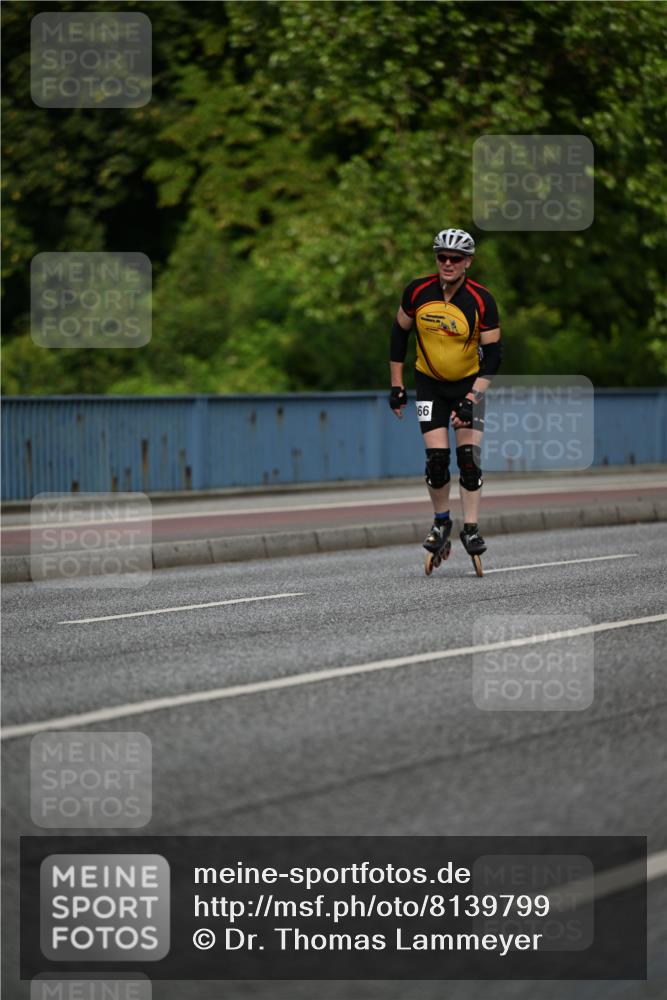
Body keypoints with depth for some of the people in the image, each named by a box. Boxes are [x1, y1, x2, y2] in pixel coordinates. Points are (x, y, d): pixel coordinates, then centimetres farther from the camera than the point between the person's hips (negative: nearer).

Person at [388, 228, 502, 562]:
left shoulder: (481, 300, -19)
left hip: (469, 383, -1)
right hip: (430, 383, 1)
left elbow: (492, 354, -15)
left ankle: (471, 528, -2)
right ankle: (441, 521, 13)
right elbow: (399, 333, 0)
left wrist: (472, 399, -23)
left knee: (469, 455, -10)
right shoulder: (418, 291, -14)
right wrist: (396, 386, 0)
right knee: (436, 457, -7)